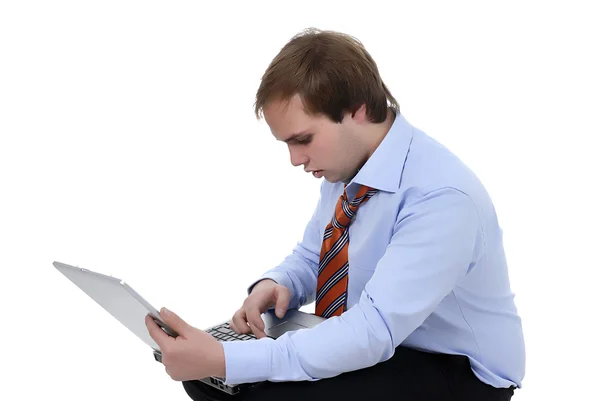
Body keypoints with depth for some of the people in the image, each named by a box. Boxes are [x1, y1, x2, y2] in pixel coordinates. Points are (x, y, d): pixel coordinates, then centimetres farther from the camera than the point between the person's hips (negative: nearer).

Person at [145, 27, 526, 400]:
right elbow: (311, 256, 11)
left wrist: (224, 361, -37)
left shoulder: (443, 198, -29)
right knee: (202, 368, -4)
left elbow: (374, 330, -34)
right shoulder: (346, 166, -5)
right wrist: (275, 284, -13)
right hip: (365, 345, 7)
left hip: (452, 370, -7)